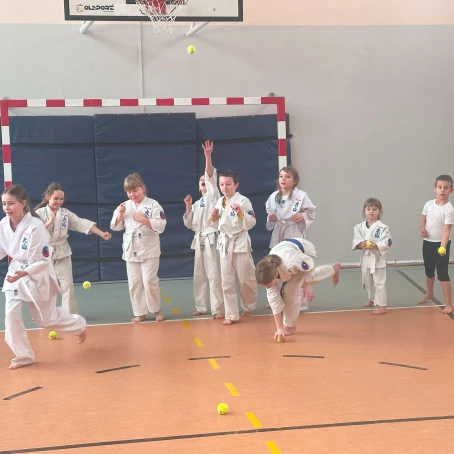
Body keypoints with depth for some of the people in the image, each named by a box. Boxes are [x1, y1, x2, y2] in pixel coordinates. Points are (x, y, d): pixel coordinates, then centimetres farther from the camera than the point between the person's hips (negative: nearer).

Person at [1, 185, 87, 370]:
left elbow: (42, 261, -22)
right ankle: (23, 356, 10)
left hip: (38, 276, -5)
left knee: (46, 318, 10)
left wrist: (24, 273, -36)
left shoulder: (35, 226, -26)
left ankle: (79, 325, 40)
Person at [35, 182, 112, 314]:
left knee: (67, 284, 1)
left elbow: (83, 224, -7)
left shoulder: (66, 213, 1)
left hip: (62, 253, 2)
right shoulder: (40, 213, -7)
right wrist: (49, 223, -25)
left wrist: (102, 234, -16)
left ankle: (71, 314, 9)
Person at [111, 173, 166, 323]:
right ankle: (140, 313, 17)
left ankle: (156, 309, 15)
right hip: (131, 250, 4)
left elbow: (160, 226, -14)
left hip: (149, 249, -4)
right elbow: (115, 226, 8)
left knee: (149, 281, -6)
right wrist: (120, 214, -10)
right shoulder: (125, 206, 6)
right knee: (134, 282, 6)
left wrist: (143, 219, -22)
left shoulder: (152, 204, -7)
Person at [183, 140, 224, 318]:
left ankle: (218, 308, -7)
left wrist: (208, 156, -25)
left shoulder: (213, 196, 2)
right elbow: (189, 224, 13)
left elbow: (211, 176, -13)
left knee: (214, 274, -9)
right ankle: (202, 306, 20)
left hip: (211, 238, -7)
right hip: (199, 240, 7)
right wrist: (188, 207, 0)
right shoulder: (196, 203, 18)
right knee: (200, 275, 11)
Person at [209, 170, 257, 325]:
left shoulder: (243, 201, -11)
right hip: (224, 243, 5)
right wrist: (213, 216, -5)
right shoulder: (219, 202, 7)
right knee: (227, 282, 4)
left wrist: (240, 213, -28)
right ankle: (231, 315, 9)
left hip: (240, 243, -5)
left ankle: (248, 307, 31)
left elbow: (251, 223, -14)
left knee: (245, 279, 7)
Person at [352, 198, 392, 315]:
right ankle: (371, 299, 45)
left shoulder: (382, 227, -13)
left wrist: (375, 246, -31)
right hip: (366, 258, 6)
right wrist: (361, 244, -24)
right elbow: (356, 241, -4)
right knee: (368, 282, 23)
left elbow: (386, 244, -17)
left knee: (379, 282, -5)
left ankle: (382, 306, -1)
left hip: (377, 258, -6)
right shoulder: (360, 227, 0)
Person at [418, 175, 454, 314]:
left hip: (441, 244, -6)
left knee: (442, 273, -9)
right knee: (429, 270, 23)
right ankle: (429, 293, 46)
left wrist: (443, 247, -37)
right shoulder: (429, 204, -2)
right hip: (427, 242, 6)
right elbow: (423, 219, 12)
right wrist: (422, 229, -10)